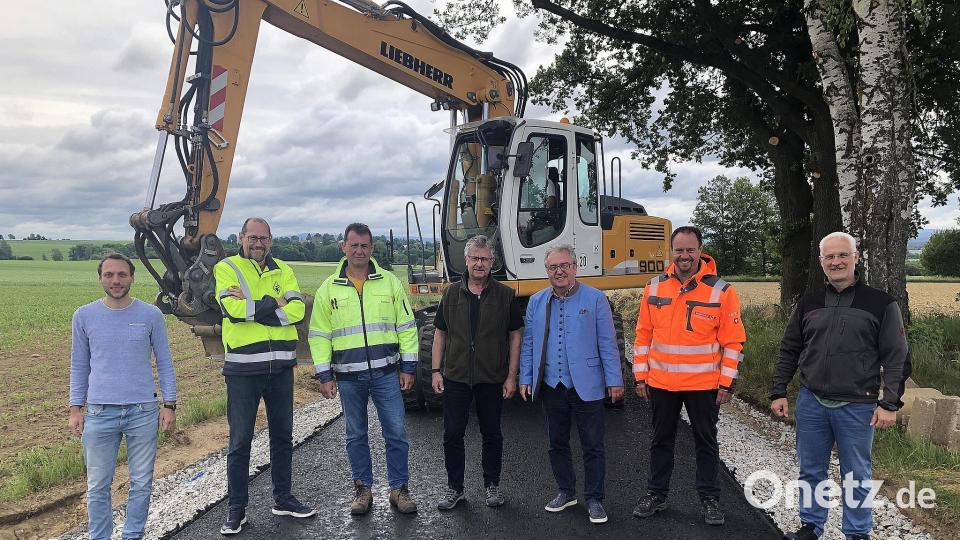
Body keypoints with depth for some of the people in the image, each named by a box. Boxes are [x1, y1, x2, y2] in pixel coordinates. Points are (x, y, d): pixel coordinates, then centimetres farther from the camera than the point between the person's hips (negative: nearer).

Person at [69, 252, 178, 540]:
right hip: (99, 413, 1)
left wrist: (169, 404, 2)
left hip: (143, 411, 0)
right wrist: (75, 409, 6)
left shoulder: (151, 315, 0)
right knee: (98, 486, 8)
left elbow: (164, 362, 5)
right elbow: (79, 366, 10)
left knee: (141, 482, 8)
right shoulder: (84, 316, 3)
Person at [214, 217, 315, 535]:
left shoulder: (282, 271, 8)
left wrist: (250, 304, -15)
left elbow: (296, 311, -8)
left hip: (281, 366, 4)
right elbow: (232, 310, -20)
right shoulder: (226, 268, -2)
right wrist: (274, 302, -13)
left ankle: (283, 499, 30)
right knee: (240, 441, 5)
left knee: (282, 435, 15)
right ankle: (236, 509, 19)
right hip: (243, 368, -4)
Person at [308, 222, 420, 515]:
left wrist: (408, 367, 1)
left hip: (386, 373, 0)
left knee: (396, 432, 2)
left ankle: (399, 489, 16)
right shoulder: (328, 288, 4)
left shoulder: (389, 282, 3)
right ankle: (362, 488, 26)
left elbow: (406, 327, 5)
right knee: (356, 435, 11)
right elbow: (319, 335, 6)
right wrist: (324, 375, 0)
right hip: (348, 376, 1)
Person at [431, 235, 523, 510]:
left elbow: (515, 337, 0)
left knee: (492, 434, 11)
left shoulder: (505, 295, -2)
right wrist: (436, 370, 1)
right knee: (452, 434, 5)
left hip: (492, 379, -1)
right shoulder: (451, 294, 3)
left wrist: (511, 376, -4)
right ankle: (454, 488, 21)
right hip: (455, 377, 1)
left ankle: (492, 485, 28)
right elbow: (440, 334, 8)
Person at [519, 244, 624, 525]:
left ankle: (594, 499, 17)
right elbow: (528, 344, 9)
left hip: (586, 386, -3)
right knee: (557, 443, 14)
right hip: (551, 386, 4)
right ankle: (566, 492, 31)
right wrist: (525, 379, 5)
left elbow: (607, 343, -4)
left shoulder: (595, 299, -4)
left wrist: (614, 381, -6)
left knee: (593, 446, 4)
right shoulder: (536, 302, 6)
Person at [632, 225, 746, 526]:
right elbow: (643, 334, 5)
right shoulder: (654, 288, 0)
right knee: (661, 441, 15)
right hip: (660, 383, 3)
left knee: (706, 443, 12)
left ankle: (709, 499, 26)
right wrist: (640, 375, 3)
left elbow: (733, 341, -6)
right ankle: (656, 494, 30)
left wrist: (727, 383, -8)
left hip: (704, 385, -2)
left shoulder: (721, 290, -8)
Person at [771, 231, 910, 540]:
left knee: (856, 476, 9)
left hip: (857, 407, -3)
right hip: (810, 402, 3)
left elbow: (896, 359, -3)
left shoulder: (881, 304, -3)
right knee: (811, 470, 13)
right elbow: (789, 351, 11)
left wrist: (889, 404, -10)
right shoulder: (809, 303, 7)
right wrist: (778, 392, 7)